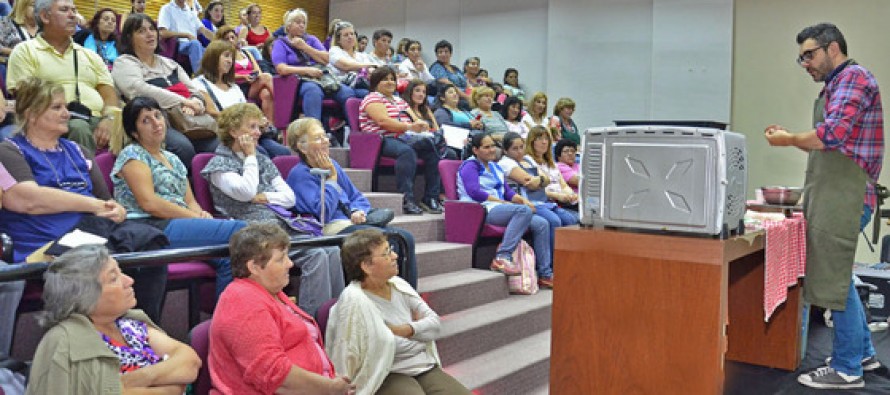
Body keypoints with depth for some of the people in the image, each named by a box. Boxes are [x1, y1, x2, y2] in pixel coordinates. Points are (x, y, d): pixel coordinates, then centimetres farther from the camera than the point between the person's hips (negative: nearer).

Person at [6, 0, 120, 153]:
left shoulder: (89, 55, 25)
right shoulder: (25, 51, 12)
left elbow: (108, 92, 14)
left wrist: (109, 119, -8)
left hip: (97, 119, 4)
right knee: (79, 127, -38)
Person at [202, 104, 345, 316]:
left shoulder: (263, 161, 24)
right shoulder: (219, 164, 6)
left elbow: (290, 197, 17)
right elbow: (246, 192, -13)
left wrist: (265, 197, -2)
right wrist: (250, 157, 0)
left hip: (283, 225, 6)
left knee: (332, 251, -20)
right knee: (316, 255, -29)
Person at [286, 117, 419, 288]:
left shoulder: (332, 164, 16)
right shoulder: (299, 174, -8)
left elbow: (357, 196, 23)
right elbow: (324, 214, -18)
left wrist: (358, 211, 0)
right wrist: (331, 178, -9)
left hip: (351, 222, 8)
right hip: (332, 229, -8)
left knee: (406, 238, -11)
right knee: (393, 240, -25)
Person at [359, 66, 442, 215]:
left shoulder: (399, 100, 29)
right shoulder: (373, 99, 2)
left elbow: (415, 121, 24)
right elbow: (383, 121, -15)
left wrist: (421, 125, -1)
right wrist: (410, 127, -22)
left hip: (404, 139, 8)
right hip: (384, 142, -8)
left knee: (434, 149, -16)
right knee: (407, 151, -38)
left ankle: (431, 198, -16)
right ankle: (406, 199, -40)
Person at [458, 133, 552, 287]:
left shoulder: (495, 166, 28)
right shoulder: (470, 166, 2)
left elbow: (507, 191, 24)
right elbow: (474, 192, -13)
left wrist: (522, 200, 2)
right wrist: (504, 203, -14)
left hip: (499, 208, 8)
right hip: (482, 210, -8)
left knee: (542, 224, -7)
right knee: (524, 210, -32)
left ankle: (545, 274, -6)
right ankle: (503, 257, -36)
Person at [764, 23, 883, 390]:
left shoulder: (853, 77, -10)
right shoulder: (836, 85, 20)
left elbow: (833, 134, -24)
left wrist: (788, 139, -10)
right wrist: (792, 138, 9)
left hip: (844, 197, -10)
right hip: (832, 196, 10)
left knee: (836, 281, -4)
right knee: (837, 277, 17)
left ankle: (846, 369, 6)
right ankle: (863, 352, 29)